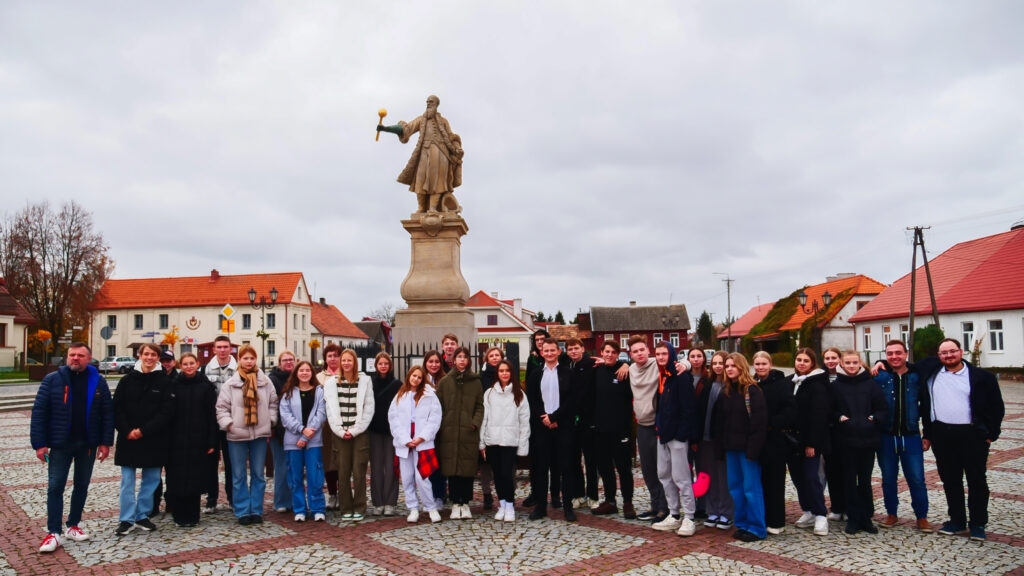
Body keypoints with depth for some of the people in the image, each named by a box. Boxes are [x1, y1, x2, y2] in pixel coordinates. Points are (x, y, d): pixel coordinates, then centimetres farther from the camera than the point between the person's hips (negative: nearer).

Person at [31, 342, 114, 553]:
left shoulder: (98, 382, 1)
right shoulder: (52, 380, -4)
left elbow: (107, 413, 2)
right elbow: (39, 412, -5)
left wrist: (106, 442, -4)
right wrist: (39, 443, -10)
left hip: (88, 444, 2)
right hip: (60, 443, -2)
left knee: (82, 486, 12)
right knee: (55, 487, -2)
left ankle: (73, 525, 25)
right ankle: (54, 533, 5)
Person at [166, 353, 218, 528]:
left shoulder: (206, 385, 1)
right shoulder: (174, 385, 3)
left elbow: (212, 414, 0)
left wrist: (212, 441, -5)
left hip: (199, 441, 0)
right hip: (178, 440, 0)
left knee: (196, 479, 4)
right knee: (178, 479, 1)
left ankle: (192, 516, 17)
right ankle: (180, 516, 15)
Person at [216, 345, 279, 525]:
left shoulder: (265, 382, 3)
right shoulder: (230, 384, -1)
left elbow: (273, 404, 9)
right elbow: (222, 407, 1)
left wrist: (270, 422, 0)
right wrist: (228, 424, -10)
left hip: (260, 435, 1)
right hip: (237, 436, -1)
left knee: (258, 475, 8)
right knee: (239, 476, 5)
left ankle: (256, 510, 18)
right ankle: (242, 512, 14)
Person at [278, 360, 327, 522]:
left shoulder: (319, 391, 5)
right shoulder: (288, 393, 8)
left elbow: (321, 414, -4)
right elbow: (285, 415, -2)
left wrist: (306, 437, -11)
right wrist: (302, 429, -15)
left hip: (313, 440, -1)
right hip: (293, 440, 2)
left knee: (315, 477, -2)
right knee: (295, 477, 5)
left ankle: (318, 509, 7)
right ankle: (299, 510, 15)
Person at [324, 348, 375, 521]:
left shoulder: (364, 381, 4)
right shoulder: (331, 382, 9)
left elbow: (368, 408, 0)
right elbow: (331, 409, 4)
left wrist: (355, 430, -6)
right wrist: (341, 431, -6)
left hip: (360, 433, -1)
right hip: (340, 433, 2)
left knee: (359, 472, -3)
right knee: (343, 472, 2)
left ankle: (359, 509, 6)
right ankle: (346, 509, 12)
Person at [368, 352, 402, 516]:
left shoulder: (397, 384, 3)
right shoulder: (369, 383, 5)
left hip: (392, 429, -1)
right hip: (374, 430, 1)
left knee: (391, 466, -1)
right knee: (376, 467, 4)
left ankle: (389, 503, 5)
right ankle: (378, 502, 10)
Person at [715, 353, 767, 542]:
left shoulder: (752, 390, -9)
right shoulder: (725, 391, 12)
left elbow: (759, 421, -14)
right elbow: (720, 419, 15)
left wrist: (754, 447, -19)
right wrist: (720, 445, 9)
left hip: (747, 447, -7)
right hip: (731, 447, 7)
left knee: (751, 487, -2)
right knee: (735, 486, 12)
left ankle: (757, 528, 8)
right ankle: (742, 524, 22)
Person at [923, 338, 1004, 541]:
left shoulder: (982, 377, 0)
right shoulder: (931, 375, 8)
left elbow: (997, 407, 3)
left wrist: (990, 434, -3)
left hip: (972, 435, -3)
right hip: (942, 436, 3)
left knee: (977, 481, 4)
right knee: (950, 481, 10)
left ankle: (978, 524, 14)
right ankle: (957, 521, 21)